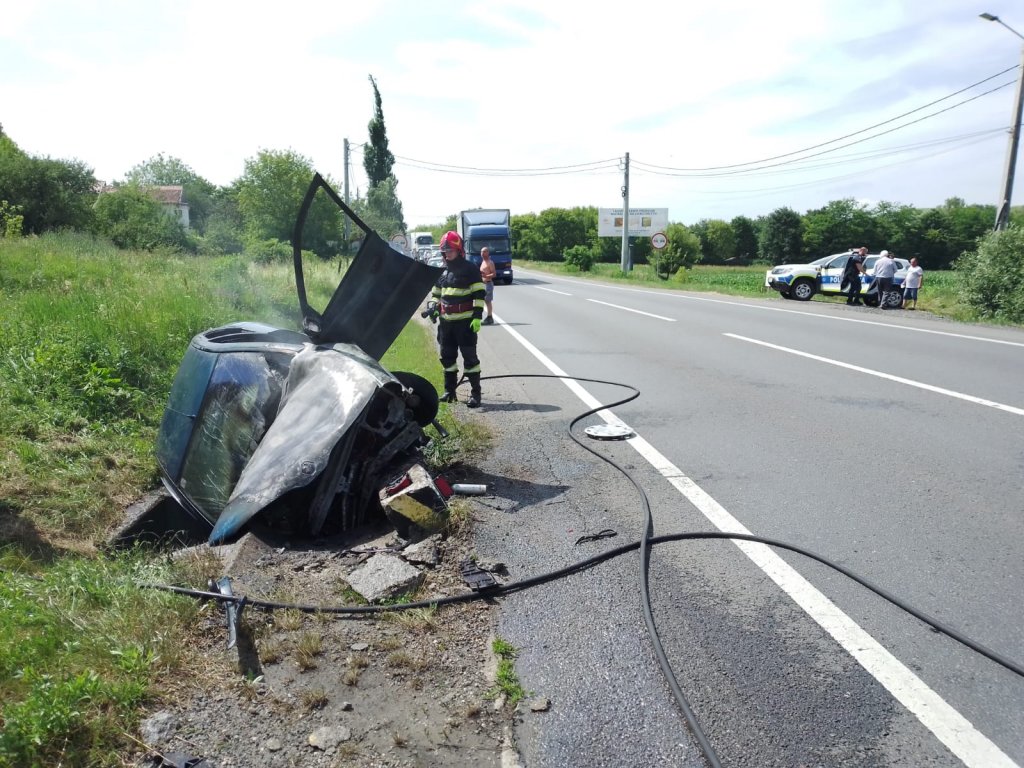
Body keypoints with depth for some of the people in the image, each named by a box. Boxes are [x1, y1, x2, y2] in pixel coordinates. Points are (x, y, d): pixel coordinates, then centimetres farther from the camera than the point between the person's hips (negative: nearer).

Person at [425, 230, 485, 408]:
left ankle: (475, 393, 1)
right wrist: (433, 306, 5)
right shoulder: (442, 271, 15)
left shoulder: (470, 269, -4)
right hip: (446, 320, 7)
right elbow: (436, 292, 25)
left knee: (469, 356, -4)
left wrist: (477, 316, -16)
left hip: (466, 321, -7)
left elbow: (479, 294, -9)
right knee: (447, 356, 12)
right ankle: (449, 390, 24)